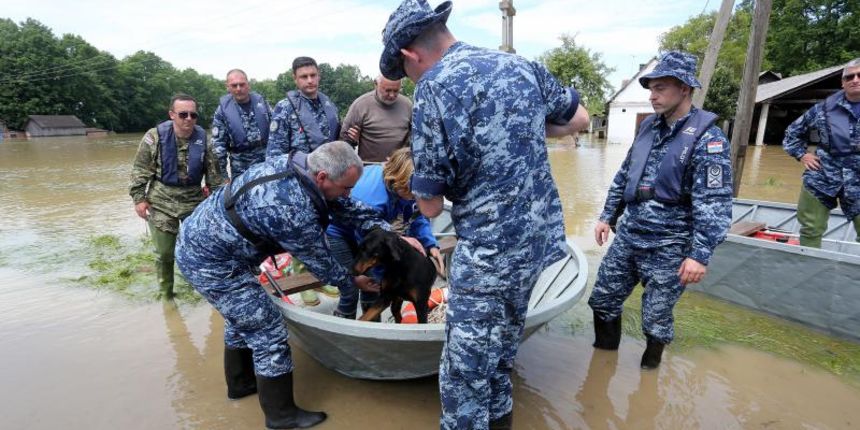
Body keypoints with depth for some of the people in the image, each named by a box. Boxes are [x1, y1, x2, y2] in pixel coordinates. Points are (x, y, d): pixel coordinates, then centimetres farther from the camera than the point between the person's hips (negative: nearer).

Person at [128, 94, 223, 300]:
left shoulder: (202, 138, -4)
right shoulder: (155, 137, -10)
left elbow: (213, 171, 3)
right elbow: (140, 169, -3)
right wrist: (139, 198, -6)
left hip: (194, 201, 2)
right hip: (162, 203, -1)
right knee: (164, 252, 6)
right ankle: (165, 294, 25)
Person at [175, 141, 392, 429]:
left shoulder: (297, 163, -7)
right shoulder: (295, 210, -32)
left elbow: (348, 209, 0)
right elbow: (319, 261, -15)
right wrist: (352, 282, 3)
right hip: (210, 262, -9)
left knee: (243, 316, 25)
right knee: (269, 332, -1)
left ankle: (240, 383, 46)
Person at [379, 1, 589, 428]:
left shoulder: (433, 89, -15)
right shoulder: (521, 65, 5)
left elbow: (430, 205, -12)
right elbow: (579, 119, 19)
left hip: (489, 251, -8)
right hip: (539, 236, 8)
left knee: (465, 369, 9)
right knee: (501, 343, 27)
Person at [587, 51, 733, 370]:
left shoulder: (707, 138, -14)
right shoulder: (648, 126, 7)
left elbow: (714, 204, -17)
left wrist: (700, 255, -22)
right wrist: (608, 216, 15)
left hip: (668, 248, -6)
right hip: (626, 236, 6)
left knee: (656, 318, 8)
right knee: (602, 300, 14)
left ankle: (649, 367, 34)